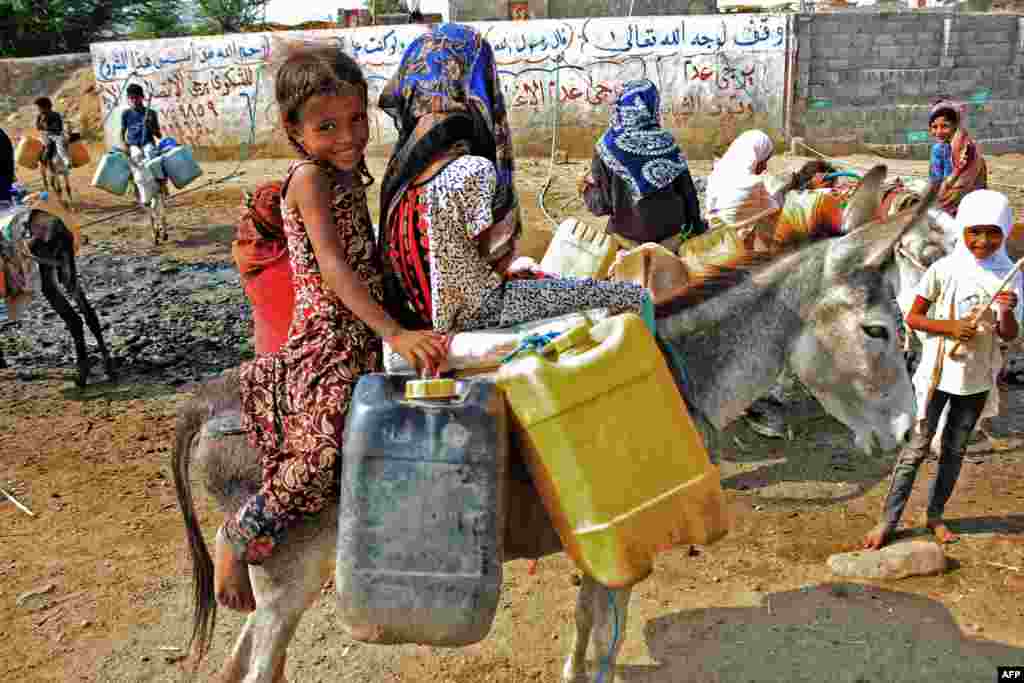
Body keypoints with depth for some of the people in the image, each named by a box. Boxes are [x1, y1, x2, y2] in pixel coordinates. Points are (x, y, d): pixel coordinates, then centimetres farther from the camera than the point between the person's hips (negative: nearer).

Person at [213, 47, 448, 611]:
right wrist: (396, 334, -34)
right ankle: (239, 536, 2)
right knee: (323, 458, -21)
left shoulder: (350, 175, 13)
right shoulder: (310, 179, -13)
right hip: (328, 340, -9)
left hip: (365, 338, 9)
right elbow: (334, 269, -25)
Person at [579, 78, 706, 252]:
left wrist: (588, 186, 10)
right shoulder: (668, 145, -8)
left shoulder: (608, 148, -14)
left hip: (629, 239, -2)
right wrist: (697, 228, 14)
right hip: (671, 235, 2)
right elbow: (688, 194, -1)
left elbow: (601, 205, -11)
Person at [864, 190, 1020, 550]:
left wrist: (1008, 311, -22)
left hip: (978, 377, 3)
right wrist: (950, 326, -21)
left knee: (955, 449, 13)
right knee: (918, 447, 1)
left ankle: (935, 514, 28)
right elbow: (913, 318, -6)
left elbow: (1009, 335, -1)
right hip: (939, 373, -3)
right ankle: (888, 520, 8)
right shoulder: (944, 269, -11)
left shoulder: (1009, 275, -3)